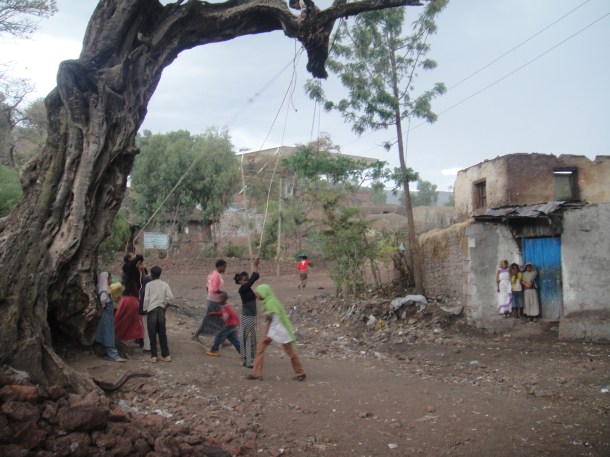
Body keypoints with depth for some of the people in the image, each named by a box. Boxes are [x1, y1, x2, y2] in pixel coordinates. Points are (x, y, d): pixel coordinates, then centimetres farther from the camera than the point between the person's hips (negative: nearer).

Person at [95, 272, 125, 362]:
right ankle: (113, 355, -6)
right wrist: (104, 306, -19)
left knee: (108, 334, 13)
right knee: (109, 334, -7)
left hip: (108, 314, 9)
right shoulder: (105, 289, -16)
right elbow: (103, 298, -33)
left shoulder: (106, 288, 12)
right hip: (107, 313, -9)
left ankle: (110, 354, 19)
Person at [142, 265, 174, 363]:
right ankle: (166, 355, 11)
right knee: (162, 333, 9)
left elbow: (146, 299, -8)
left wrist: (144, 309, 6)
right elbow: (170, 297, -6)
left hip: (151, 310, -3)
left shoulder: (148, 285, -3)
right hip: (161, 310, 3)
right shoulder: (164, 284, 5)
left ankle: (154, 356, 4)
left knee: (152, 334, 3)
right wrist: (164, 302, 10)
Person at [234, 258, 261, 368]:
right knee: (247, 339, -2)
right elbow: (252, 280, -24)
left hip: (252, 317, 9)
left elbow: (255, 277, 4)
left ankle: (249, 360, 23)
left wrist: (256, 266, -6)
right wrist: (255, 266, -22)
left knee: (251, 339, 14)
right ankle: (248, 361, 5)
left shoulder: (248, 288, 8)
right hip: (247, 317, -9)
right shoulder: (242, 289, -15)